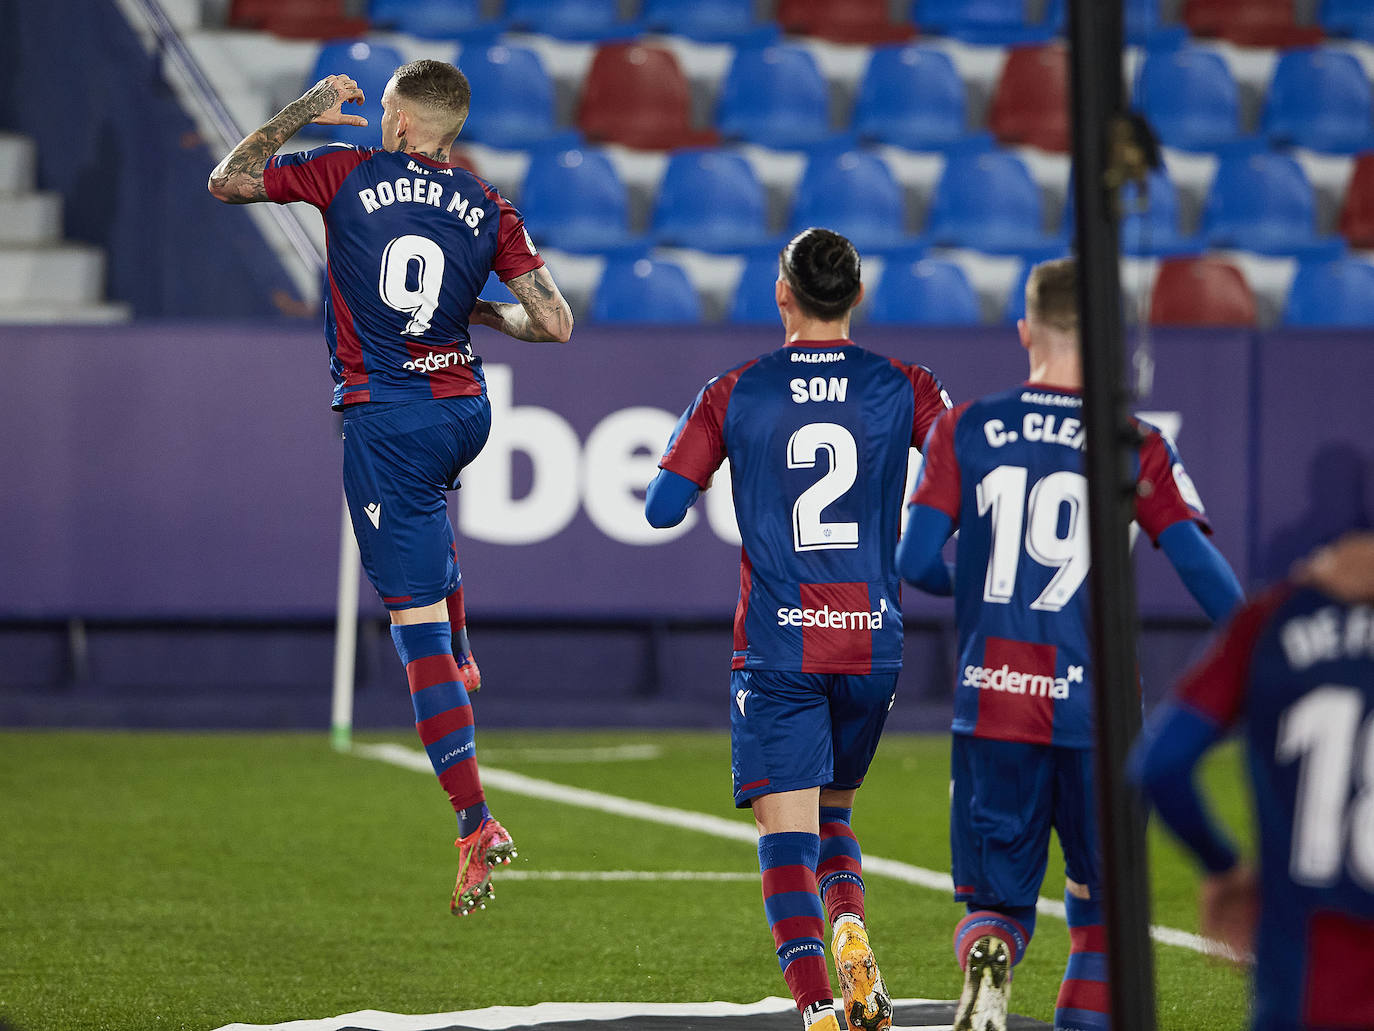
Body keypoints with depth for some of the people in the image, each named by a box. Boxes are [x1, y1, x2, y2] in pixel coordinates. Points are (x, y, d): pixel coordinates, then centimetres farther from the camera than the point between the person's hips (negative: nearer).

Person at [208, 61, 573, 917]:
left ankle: (476, 827, -10)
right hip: (466, 412, 4)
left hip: (386, 419, -4)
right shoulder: (489, 209, 2)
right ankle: (461, 667, 39)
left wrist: (308, 109, 11)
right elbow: (556, 324, -1)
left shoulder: (349, 173, -5)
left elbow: (229, 180, 2)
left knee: (418, 621, -5)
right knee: (428, 513, 42)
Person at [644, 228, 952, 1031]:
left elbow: (662, 509, 0)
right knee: (833, 813, 21)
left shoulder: (735, 394, 0)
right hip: (873, 640, 2)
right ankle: (851, 927, -8)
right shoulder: (903, 387, 2)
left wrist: (703, 487, 21)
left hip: (778, 648, -2)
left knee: (787, 835, -5)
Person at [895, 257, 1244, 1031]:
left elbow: (915, 562, -1)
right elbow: (1203, 568, -9)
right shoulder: (1135, 448, -2)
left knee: (997, 902, 8)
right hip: (1093, 707, -1)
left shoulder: (965, 430, 3)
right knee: (1103, 908, 17)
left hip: (991, 705, 1)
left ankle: (987, 963, -25)